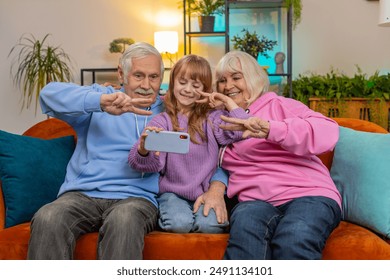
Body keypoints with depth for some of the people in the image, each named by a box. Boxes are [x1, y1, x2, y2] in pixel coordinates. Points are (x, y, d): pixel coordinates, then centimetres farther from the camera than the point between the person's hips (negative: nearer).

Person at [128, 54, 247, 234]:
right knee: (180, 223, -30)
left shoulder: (212, 118, 7)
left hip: (208, 192, 1)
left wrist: (227, 100, 0)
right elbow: (153, 164, -10)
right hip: (173, 193, -1)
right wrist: (144, 150, -34)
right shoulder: (162, 121, 1)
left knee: (210, 224, -28)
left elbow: (241, 130, -12)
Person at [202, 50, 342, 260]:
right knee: (245, 225, -35)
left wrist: (269, 129, -23)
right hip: (256, 200, 3)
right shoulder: (224, 123, 26)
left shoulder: (279, 105, 10)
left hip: (309, 194, -2)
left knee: (293, 242, -37)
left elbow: (328, 132, -9)